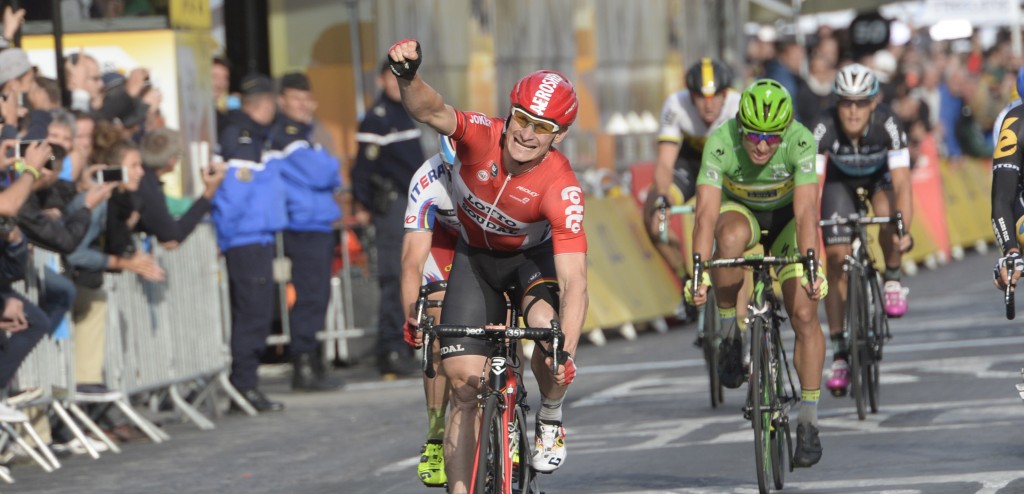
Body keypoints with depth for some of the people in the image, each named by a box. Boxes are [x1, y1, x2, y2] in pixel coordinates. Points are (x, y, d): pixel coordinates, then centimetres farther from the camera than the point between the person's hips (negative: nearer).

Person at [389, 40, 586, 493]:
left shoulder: (562, 188, -34)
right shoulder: (481, 137, -28)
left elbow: (574, 282, -40)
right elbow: (430, 111, -48)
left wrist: (566, 353, -53)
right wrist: (408, 77, -70)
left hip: (533, 257, -2)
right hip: (475, 257, 2)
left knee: (546, 325, -33)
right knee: (464, 387, -4)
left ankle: (550, 421, -4)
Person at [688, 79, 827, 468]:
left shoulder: (800, 142, -32)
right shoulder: (720, 143, -32)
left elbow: (805, 211, -39)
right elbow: (707, 212, -38)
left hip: (785, 215, 0)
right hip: (740, 210, 0)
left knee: (805, 314, -14)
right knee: (731, 238, -38)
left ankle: (808, 421, -3)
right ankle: (730, 336, -16)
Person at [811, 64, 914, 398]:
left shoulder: (888, 125, -36)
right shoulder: (825, 128, -35)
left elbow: (901, 183, -41)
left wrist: (904, 230, -53)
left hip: (881, 175, -1)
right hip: (841, 179, 1)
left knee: (886, 212, -34)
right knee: (837, 259, -9)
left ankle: (892, 280, -4)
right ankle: (839, 353, -1)